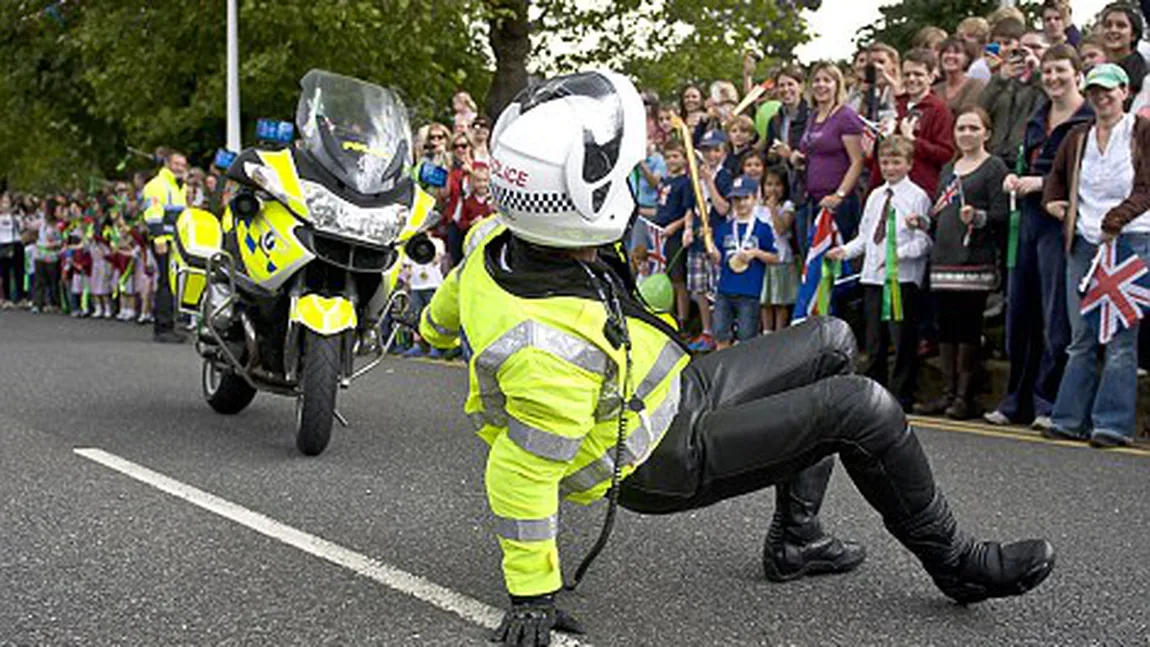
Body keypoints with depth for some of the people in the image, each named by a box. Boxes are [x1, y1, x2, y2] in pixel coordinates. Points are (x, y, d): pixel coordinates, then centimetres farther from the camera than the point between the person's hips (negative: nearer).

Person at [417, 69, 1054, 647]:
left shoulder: (504, 242, -13)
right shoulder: (554, 347, -38)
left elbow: (452, 294, 10)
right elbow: (522, 476, -28)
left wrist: (436, 327, 34)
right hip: (668, 464, -9)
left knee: (832, 342, 16)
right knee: (863, 407, -14)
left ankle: (796, 539, 25)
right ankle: (956, 563, 11)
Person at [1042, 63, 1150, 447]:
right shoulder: (1078, 137, 15)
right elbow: (1057, 176, 30)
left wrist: (1114, 221, -19)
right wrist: (1052, 200, 10)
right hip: (1084, 243, 4)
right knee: (1081, 337, 6)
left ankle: (1113, 425, -3)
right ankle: (1071, 420, 9)